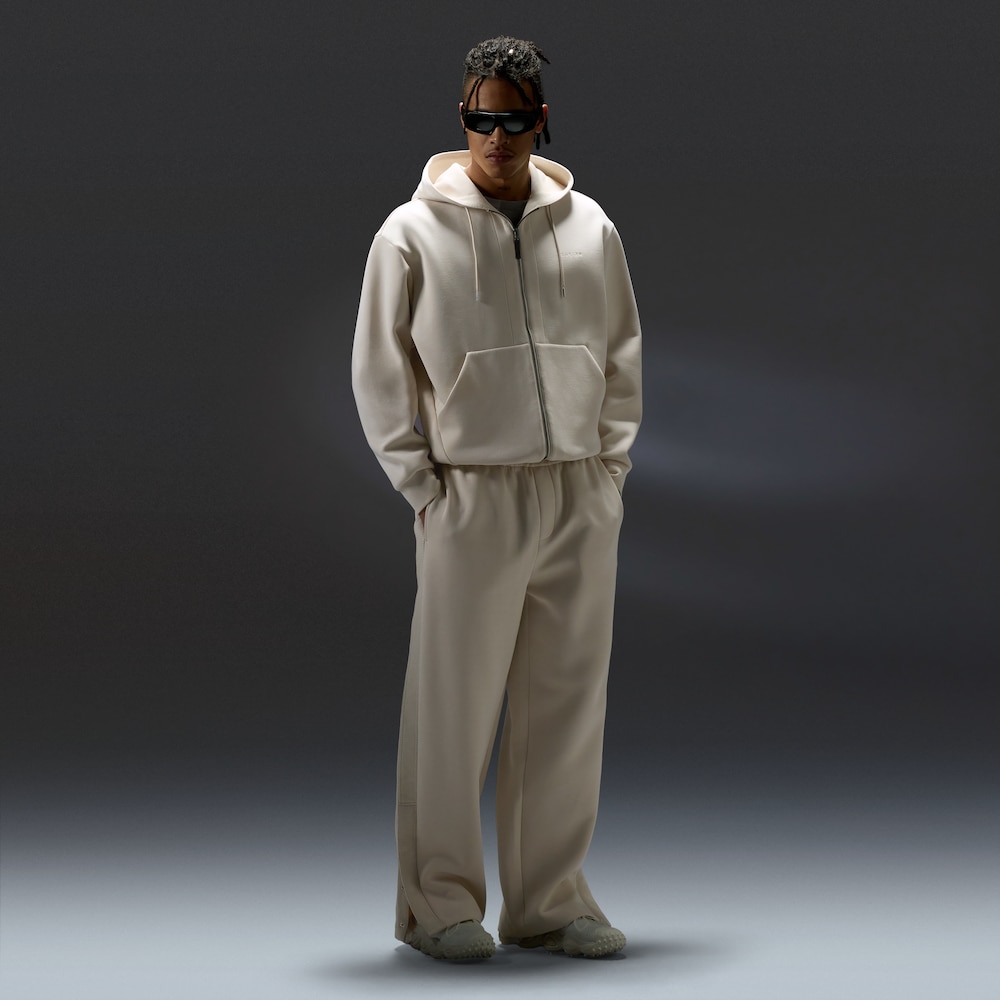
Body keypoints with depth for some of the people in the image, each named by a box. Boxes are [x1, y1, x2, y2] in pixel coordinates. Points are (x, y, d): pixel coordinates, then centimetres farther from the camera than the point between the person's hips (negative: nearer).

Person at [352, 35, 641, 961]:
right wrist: (420, 481, -3)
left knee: (567, 704, 7)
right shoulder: (414, 232, -1)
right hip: (473, 496, -4)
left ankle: (550, 899, 17)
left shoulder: (589, 227, 9)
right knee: (454, 707, -1)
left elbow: (622, 351, 18)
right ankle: (439, 901, 11)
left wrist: (611, 462, 9)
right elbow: (378, 368, 3)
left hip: (582, 500, 4)